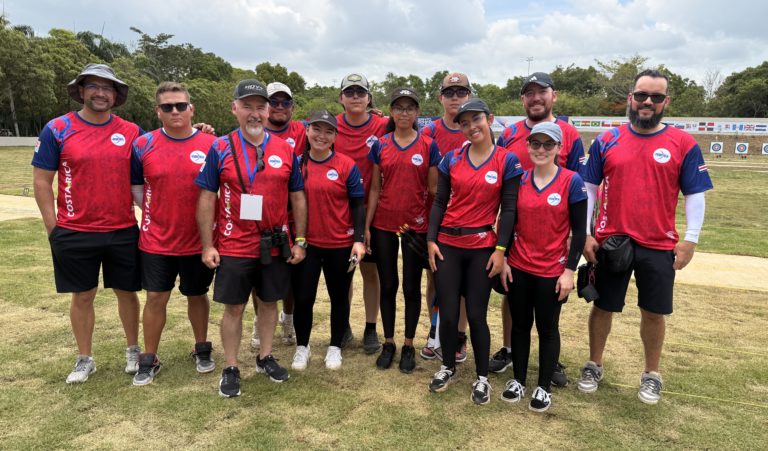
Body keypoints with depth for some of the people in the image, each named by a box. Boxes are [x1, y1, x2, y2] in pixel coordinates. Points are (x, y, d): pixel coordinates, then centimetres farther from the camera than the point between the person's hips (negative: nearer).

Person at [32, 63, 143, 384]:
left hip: (123, 232, 1)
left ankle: (133, 350, 30)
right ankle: (85, 359, 28)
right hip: (75, 235, -1)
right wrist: (53, 228, -3)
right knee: (82, 296, 11)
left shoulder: (131, 132, 3)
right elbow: (41, 181, 0)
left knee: (127, 292, 12)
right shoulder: (57, 129, -1)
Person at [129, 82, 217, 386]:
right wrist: (153, 213, 0)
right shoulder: (143, 145, -2)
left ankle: (202, 350, 33)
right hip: (156, 241, 1)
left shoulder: (211, 145, -4)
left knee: (197, 295, 14)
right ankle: (149, 360, 24)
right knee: (156, 298, 7)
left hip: (198, 240, 0)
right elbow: (135, 186, 9)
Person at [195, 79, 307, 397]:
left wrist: (300, 241, 3)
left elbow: (297, 197, 6)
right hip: (233, 247, -2)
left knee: (269, 302, 15)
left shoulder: (285, 150, 3)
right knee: (234, 308, 8)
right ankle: (231, 368, 24)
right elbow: (206, 198, -2)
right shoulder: (220, 148, -3)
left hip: (276, 246, 2)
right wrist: (207, 246, -6)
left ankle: (265, 357, 33)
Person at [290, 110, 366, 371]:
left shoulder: (347, 165, -5)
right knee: (303, 297, 8)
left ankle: (335, 347, 31)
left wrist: (359, 240, -10)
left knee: (339, 297, 12)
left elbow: (358, 205, -2)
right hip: (306, 243, 1)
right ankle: (302, 347, 30)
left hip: (340, 244, -1)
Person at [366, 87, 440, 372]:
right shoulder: (380, 145, 4)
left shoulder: (428, 145, -1)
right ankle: (388, 343, 24)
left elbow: (433, 188, 1)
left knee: (412, 287, 7)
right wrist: (366, 226, 2)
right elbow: (375, 189, 6)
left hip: (416, 226, -1)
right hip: (383, 226, 2)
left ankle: (409, 346, 22)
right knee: (387, 285, 10)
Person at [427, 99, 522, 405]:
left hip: (483, 248, -2)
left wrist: (501, 249, -8)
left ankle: (482, 377, 23)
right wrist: (431, 240, -2)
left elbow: (508, 209, -3)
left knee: (476, 314, 3)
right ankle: (448, 367, 29)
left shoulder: (507, 161, -2)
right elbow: (440, 202, 6)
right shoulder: (452, 159, 4)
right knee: (447, 313, 6)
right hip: (448, 245, 2)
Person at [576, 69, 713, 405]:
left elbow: (695, 196, 2)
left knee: (654, 312, 11)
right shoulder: (607, 140, 1)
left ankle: (651, 374, 32)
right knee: (603, 307, 11)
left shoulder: (684, 144, -1)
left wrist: (690, 239, -4)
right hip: (611, 243, 1)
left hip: (659, 246, 0)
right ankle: (594, 366, 31)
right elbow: (587, 188, 2)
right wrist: (584, 234, -3)